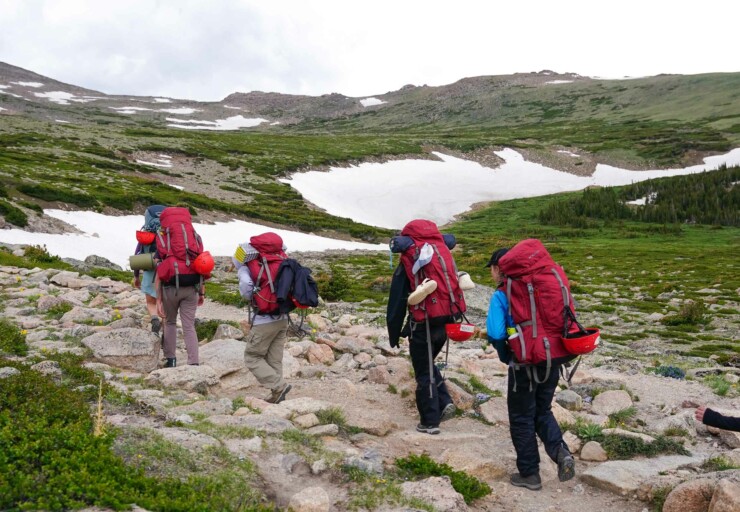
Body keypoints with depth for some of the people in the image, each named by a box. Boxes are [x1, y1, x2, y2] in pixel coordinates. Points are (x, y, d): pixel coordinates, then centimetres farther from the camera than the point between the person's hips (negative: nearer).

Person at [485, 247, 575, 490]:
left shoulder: (501, 296, -11)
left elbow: (496, 334, -21)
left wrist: (506, 356, -3)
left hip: (524, 366, -5)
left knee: (521, 419, 13)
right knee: (542, 411, 23)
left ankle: (529, 474, 22)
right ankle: (560, 451, 2)